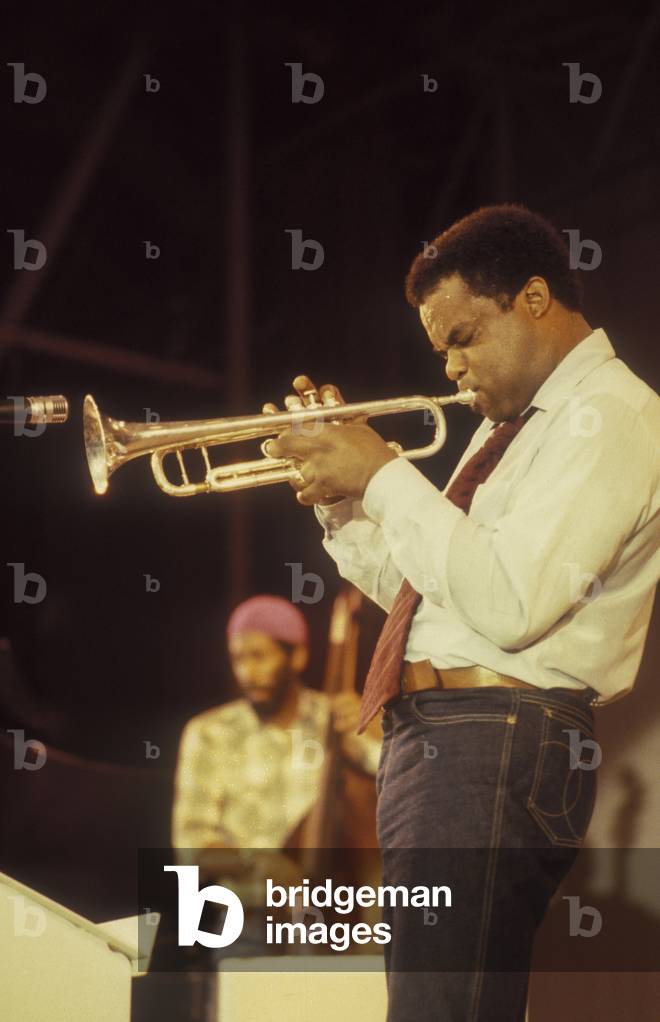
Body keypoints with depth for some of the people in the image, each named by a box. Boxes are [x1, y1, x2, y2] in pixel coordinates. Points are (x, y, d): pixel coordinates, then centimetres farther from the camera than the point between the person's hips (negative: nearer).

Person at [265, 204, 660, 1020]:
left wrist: (384, 477, -13)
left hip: (497, 746, -11)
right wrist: (342, 499, 9)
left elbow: (510, 602, -21)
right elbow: (422, 588, 24)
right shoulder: (513, 425, 23)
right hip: (433, 738, 11)